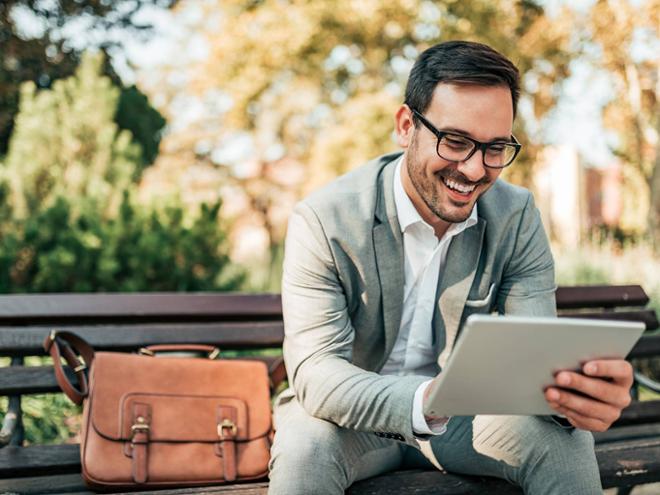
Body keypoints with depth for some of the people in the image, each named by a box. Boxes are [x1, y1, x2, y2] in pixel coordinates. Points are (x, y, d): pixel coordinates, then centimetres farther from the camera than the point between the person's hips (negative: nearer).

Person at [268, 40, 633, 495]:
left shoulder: (517, 218, -9)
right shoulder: (323, 221, -20)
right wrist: (424, 400, -48)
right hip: (352, 416, -2)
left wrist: (578, 391, -39)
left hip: (462, 415, 3)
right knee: (304, 448, -34)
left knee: (566, 441, -23)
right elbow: (316, 372, -27)